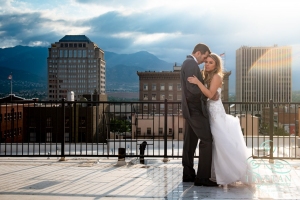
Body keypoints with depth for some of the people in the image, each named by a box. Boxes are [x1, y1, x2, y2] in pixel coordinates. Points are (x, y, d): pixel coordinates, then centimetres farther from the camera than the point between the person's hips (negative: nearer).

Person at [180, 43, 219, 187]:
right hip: (195, 108, -11)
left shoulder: (188, 62, 18)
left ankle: (188, 174, 17)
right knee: (206, 140, -9)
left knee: (190, 142, 11)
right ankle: (202, 177, -8)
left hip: (191, 108, 11)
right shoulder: (191, 63, -14)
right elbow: (192, 88, -23)